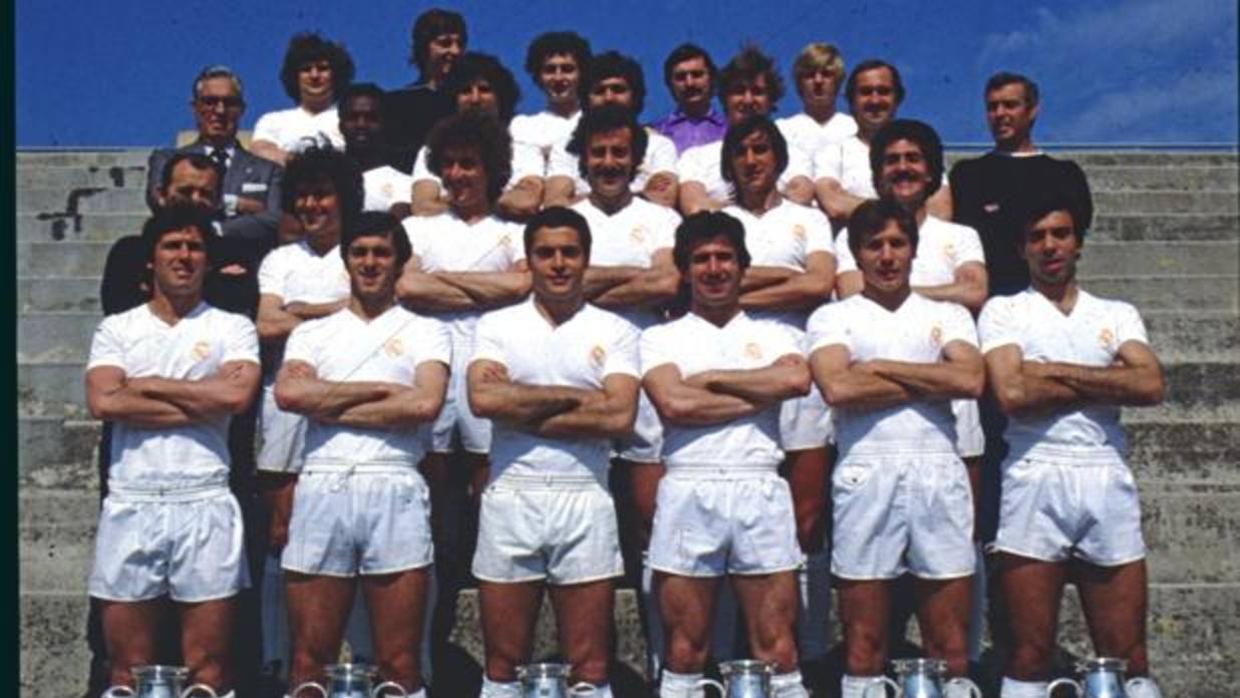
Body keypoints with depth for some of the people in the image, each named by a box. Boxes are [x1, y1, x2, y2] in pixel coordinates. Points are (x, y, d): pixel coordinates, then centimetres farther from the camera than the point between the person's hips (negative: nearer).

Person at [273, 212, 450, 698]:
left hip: (395, 492, -2)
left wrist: (328, 405, -4)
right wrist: (378, 389, -4)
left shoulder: (426, 332, 11)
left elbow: (425, 403, -9)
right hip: (322, 490, 2)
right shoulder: (313, 333, 17)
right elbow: (288, 394, -3)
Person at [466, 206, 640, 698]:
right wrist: (574, 397, -9)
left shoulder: (615, 331, 5)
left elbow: (619, 417, -10)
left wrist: (521, 411, -9)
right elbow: (483, 398, -12)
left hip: (586, 500, 0)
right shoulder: (497, 325, 6)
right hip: (511, 499, 1)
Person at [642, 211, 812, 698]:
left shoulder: (771, 336, 15)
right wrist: (760, 397, -4)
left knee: (777, 648, 1)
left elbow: (797, 380, -8)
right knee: (685, 652, 4)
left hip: (761, 492, 1)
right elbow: (673, 403, -8)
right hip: (688, 493, -1)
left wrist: (711, 378, -5)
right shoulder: (661, 338, 11)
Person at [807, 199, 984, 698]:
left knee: (950, 647, 3)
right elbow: (837, 388, -9)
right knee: (864, 647, 3)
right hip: (865, 474, -1)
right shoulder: (833, 317, 10)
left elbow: (970, 380, -4)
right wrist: (929, 384, -3)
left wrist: (880, 366, -4)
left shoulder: (947, 315, 16)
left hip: (938, 473, 2)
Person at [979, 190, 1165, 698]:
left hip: (1108, 481, 3)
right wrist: (1105, 381, -3)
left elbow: (1151, 386, -3)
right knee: (1030, 655, 3)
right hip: (1034, 483, -2)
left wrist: (1056, 372, -7)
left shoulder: (1117, 314, 15)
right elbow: (1012, 394, -10)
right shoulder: (1003, 311, 7)